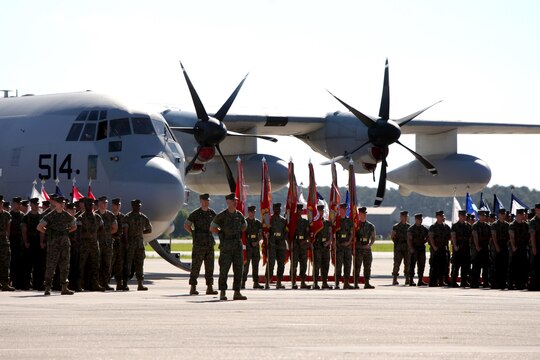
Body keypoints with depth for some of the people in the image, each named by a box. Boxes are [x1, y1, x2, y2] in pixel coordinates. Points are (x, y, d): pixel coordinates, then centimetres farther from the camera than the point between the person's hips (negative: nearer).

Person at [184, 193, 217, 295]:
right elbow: (186, 225, -2)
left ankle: (210, 288, 5)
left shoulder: (212, 213, 10)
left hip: (210, 244, 5)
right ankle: (193, 288, 0)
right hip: (198, 244, -5)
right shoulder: (195, 213, -4)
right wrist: (194, 235, -1)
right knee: (196, 266, -3)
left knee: (210, 266, 3)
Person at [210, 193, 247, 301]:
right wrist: (222, 233, 5)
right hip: (226, 246, -4)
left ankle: (237, 293, 6)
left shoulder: (239, 215, 9)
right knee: (224, 269, -5)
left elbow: (244, 226, 28)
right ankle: (222, 293, 1)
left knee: (238, 270, 2)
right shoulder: (221, 215, -5)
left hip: (237, 245, 4)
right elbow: (212, 228, 2)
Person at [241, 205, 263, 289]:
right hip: (247, 247, -4)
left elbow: (261, 234, 11)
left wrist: (257, 242, -6)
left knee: (256, 265, 6)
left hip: (256, 246, 4)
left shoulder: (258, 222, 11)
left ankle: (256, 283, 9)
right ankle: (243, 283, -7)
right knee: (246, 265, -8)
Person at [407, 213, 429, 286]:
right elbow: (409, 239, -10)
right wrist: (411, 248, -19)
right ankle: (411, 281, -3)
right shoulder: (411, 228, -4)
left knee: (421, 265, 5)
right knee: (412, 265, -5)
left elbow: (428, 236, 24)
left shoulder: (424, 228, 11)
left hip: (422, 249, 6)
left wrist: (424, 242, 8)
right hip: (414, 249, -5)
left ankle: (420, 281, 10)